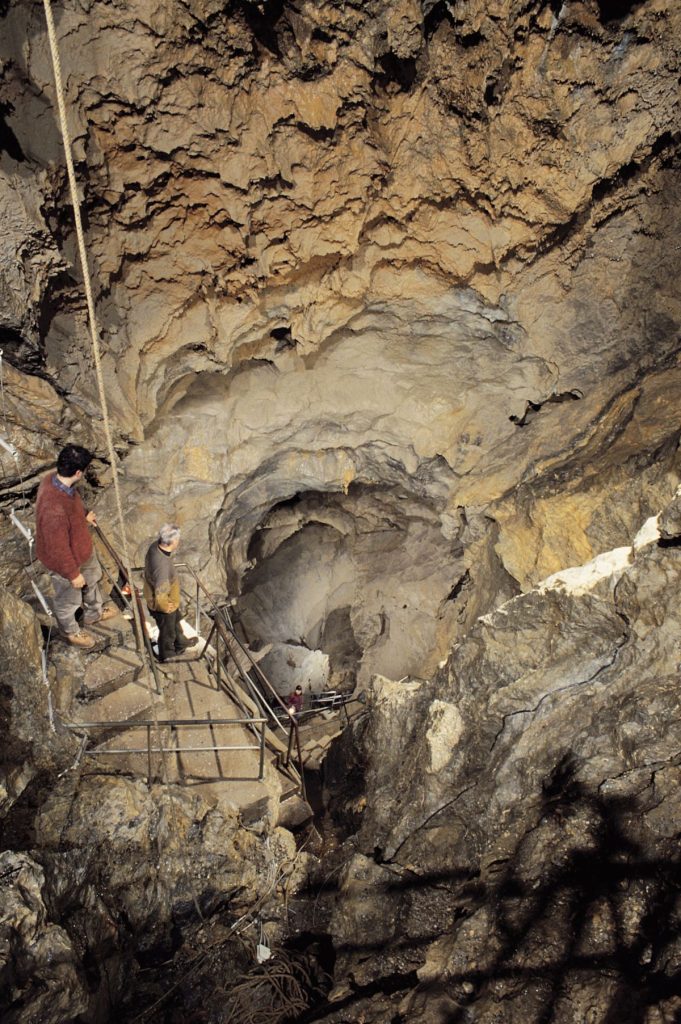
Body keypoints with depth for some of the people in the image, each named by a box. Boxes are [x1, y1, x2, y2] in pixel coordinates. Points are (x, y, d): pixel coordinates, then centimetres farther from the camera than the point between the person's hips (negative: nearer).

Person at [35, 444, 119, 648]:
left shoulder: (53, 478, -18)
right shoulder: (54, 509, -46)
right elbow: (58, 549, -31)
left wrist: (84, 515, 23)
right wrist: (73, 574, -17)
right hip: (65, 562, -8)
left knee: (93, 577, 33)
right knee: (68, 599, 22)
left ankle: (94, 613, 62)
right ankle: (70, 631, 53)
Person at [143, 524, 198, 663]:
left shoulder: (155, 546, -18)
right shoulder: (162, 566, -44)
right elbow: (160, 597, -38)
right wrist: (166, 607, -19)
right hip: (163, 606, -8)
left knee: (176, 620, 34)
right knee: (167, 631, 22)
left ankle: (181, 642, 61)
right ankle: (166, 655, 50)